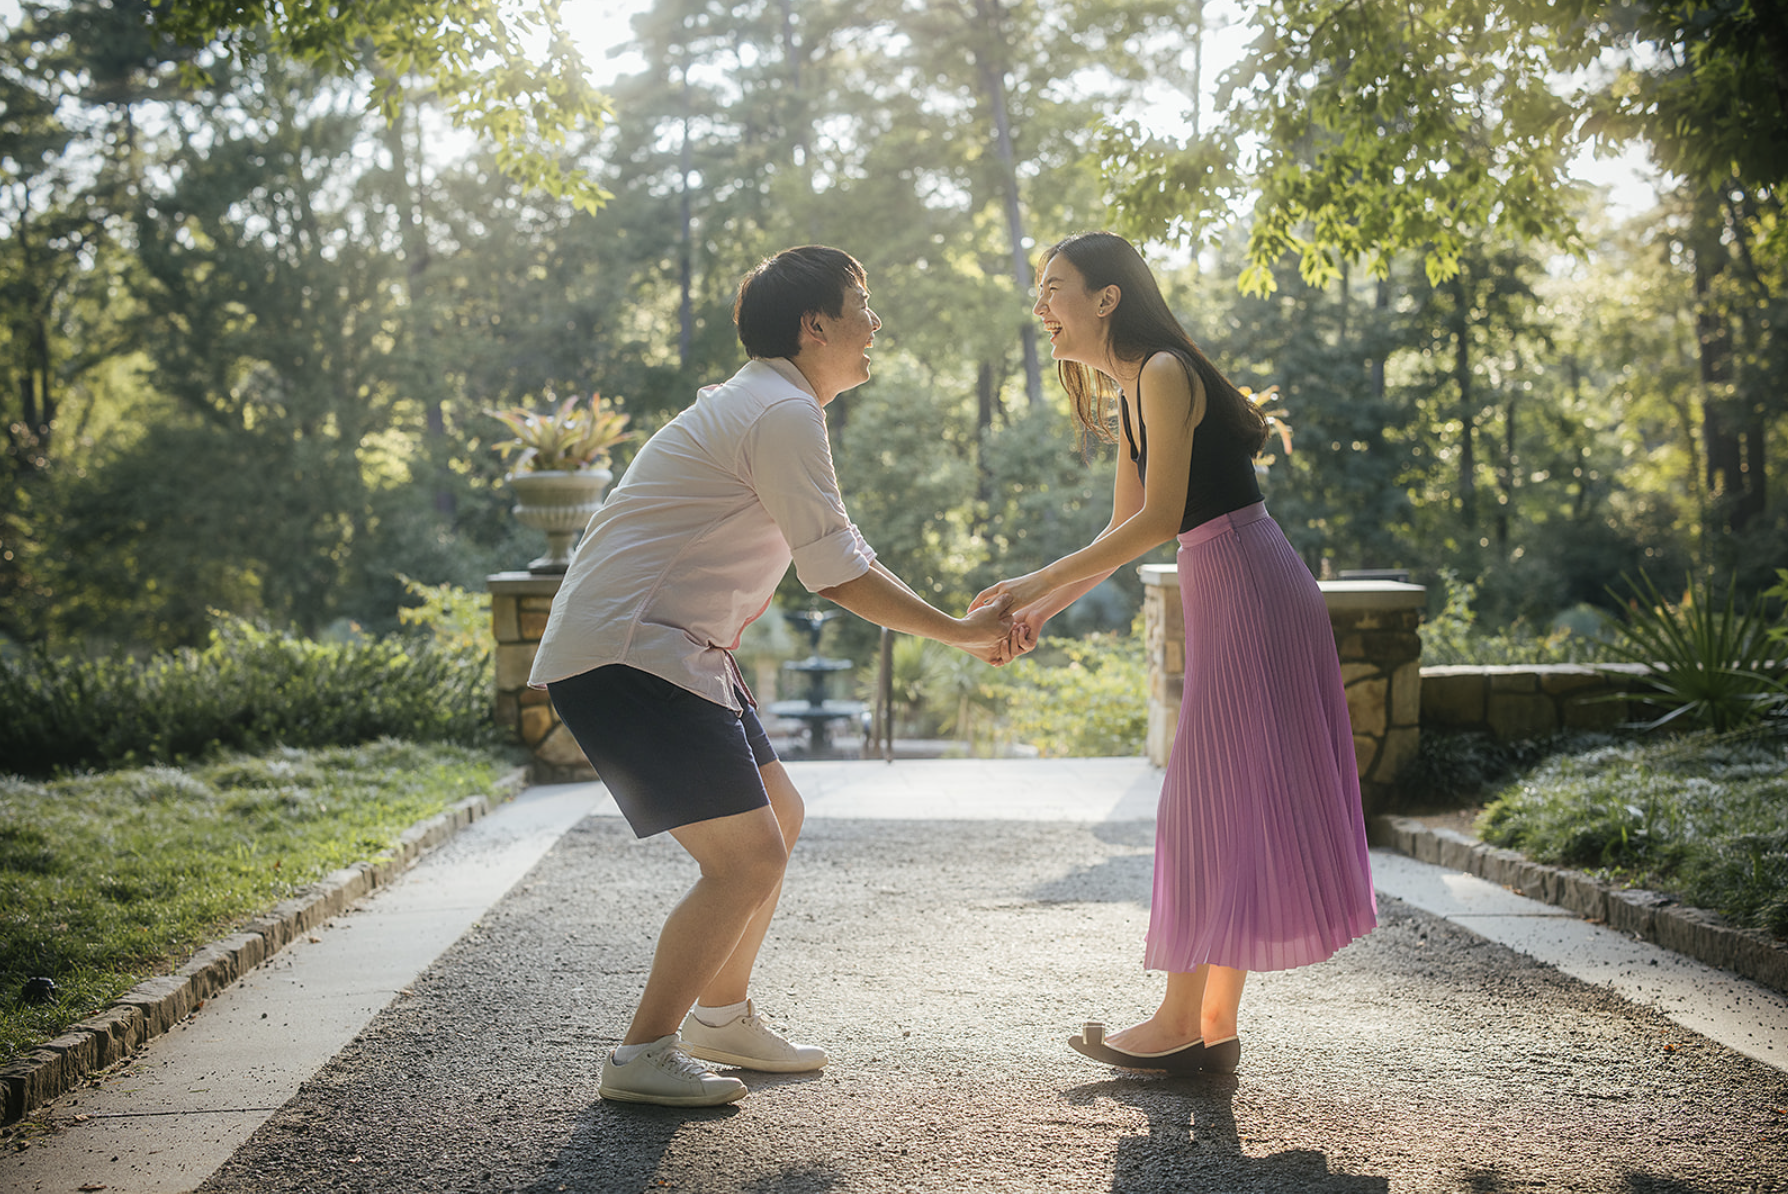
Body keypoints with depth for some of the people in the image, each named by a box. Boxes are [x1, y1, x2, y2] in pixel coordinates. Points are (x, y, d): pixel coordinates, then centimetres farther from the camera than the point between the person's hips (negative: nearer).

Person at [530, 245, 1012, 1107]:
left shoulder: (764, 406, 18)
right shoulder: (783, 413, -15)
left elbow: (842, 556, 21)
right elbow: (838, 576, -17)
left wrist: (961, 622, 16)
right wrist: (960, 633, -6)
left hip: (674, 647, 11)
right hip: (625, 654, -11)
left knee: (776, 819, 19)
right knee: (748, 859, -12)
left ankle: (722, 1015, 31)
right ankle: (641, 1056, -1)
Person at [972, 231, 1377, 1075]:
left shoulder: (1164, 374, -14)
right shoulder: (1129, 396, 15)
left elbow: (1159, 518, -20)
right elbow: (1122, 531, 16)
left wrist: (1044, 580, -18)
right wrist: (1044, 610, 6)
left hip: (1249, 589, -10)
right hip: (1221, 595, 10)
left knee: (1219, 798, -4)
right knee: (1225, 800, 10)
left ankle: (1182, 1027, 4)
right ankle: (1214, 1024, 17)